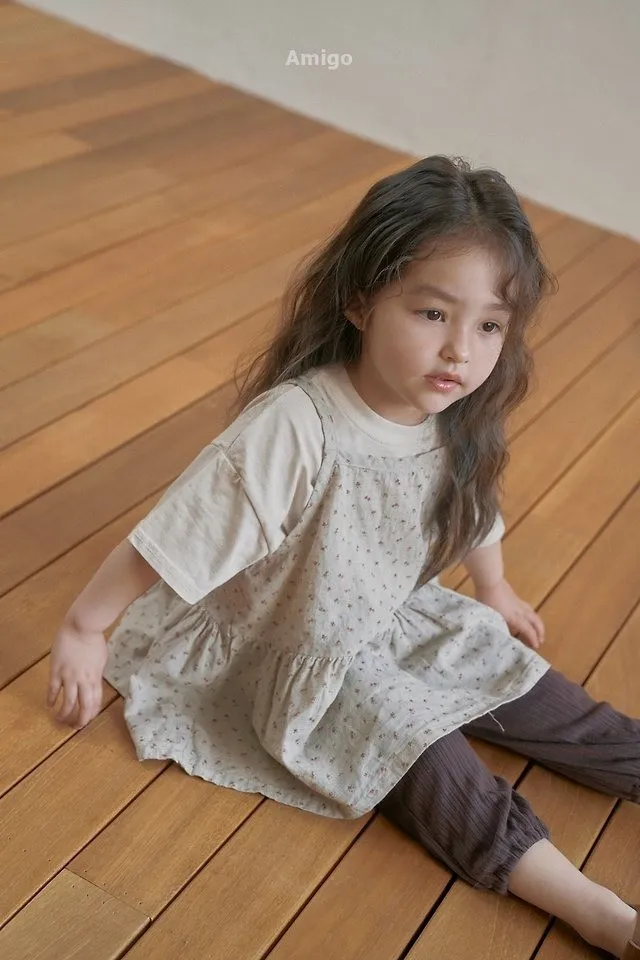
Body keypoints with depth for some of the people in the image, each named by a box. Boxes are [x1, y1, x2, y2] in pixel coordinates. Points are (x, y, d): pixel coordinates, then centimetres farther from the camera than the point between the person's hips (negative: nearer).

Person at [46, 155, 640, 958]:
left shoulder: (457, 423, -13)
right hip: (299, 651, -6)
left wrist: (496, 595, 26)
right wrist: (82, 629, -18)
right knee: (428, 763, -19)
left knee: (535, 698, 5)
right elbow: (169, 542, -28)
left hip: (399, 621, 7)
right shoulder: (293, 427, -36)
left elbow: (473, 512, 10)